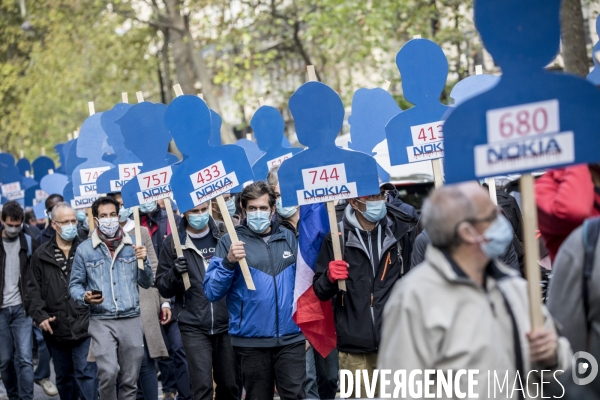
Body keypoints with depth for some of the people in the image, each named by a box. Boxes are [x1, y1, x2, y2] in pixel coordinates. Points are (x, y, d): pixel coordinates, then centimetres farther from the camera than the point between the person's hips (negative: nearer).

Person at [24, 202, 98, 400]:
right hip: (56, 329, 3)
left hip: (84, 326, -3)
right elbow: (33, 289, 6)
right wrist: (40, 315, -6)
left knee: (86, 375, -8)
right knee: (64, 377, 15)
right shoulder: (41, 255, 6)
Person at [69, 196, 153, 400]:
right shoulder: (84, 249, 2)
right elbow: (75, 284, 6)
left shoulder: (133, 245, 8)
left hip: (131, 320, 3)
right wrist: (84, 297, -14)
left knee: (130, 379, 7)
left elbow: (146, 283, 9)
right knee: (108, 372, -20)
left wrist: (143, 261, -9)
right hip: (101, 321, -2)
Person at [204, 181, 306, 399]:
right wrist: (228, 262, -21)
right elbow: (212, 293, -7)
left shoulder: (288, 238, 8)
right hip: (251, 340, -2)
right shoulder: (230, 241, -1)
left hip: (290, 337, 2)